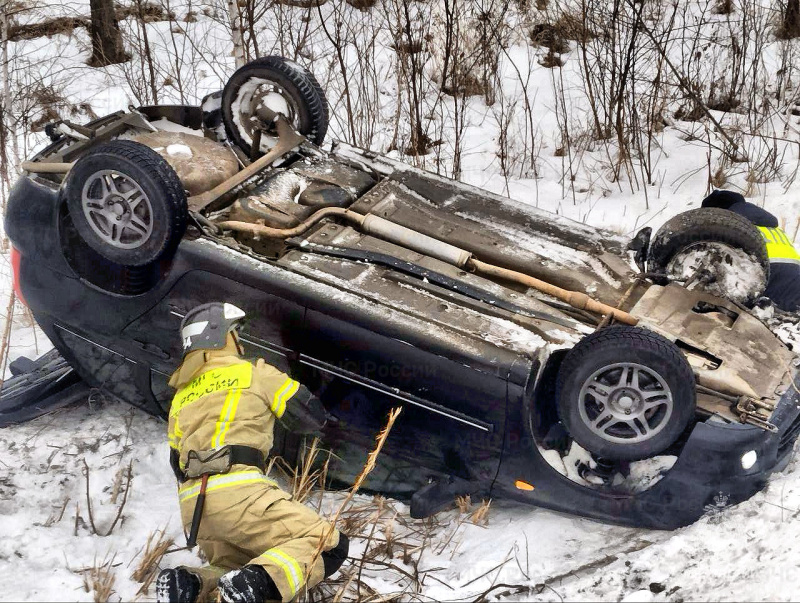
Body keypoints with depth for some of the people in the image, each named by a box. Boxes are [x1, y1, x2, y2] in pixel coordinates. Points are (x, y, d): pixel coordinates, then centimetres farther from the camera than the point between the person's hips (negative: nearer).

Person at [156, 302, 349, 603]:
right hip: (237, 492, -7)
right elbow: (312, 417, 13)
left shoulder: (180, 398, 27)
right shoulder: (254, 373, 9)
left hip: (191, 505, 7)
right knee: (331, 545, -4)